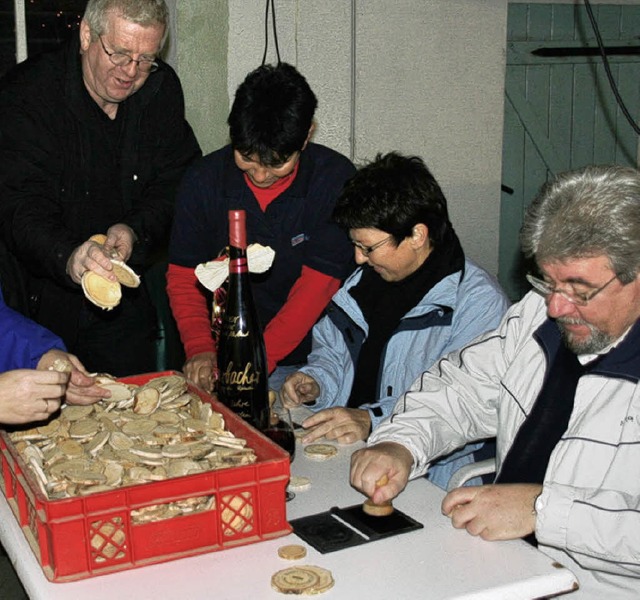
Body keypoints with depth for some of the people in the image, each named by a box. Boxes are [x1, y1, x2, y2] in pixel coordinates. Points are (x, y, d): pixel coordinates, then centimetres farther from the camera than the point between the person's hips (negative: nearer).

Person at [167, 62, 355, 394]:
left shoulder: (336, 179, -9)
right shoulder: (203, 180, 0)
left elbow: (317, 286, -12)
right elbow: (183, 278, 6)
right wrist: (200, 349, -12)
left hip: (306, 359, -2)